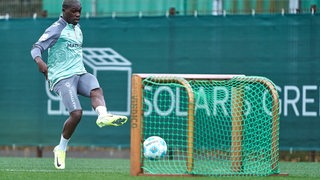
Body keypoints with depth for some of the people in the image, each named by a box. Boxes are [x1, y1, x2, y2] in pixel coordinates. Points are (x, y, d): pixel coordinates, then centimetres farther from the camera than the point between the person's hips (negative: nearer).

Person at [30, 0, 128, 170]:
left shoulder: (77, 29, 21)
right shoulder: (56, 29, -2)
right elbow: (36, 47, -10)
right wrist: (39, 61, -30)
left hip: (79, 73, 6)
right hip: (61, 78, -6)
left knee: (96, 89, -29)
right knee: (76, 113, -20)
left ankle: (103, 116, -58)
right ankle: (61, 148, -1)